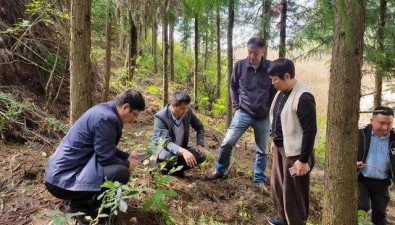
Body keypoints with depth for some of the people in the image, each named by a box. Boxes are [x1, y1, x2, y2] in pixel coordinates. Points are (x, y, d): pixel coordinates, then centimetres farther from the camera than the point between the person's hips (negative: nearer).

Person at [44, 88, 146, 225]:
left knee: (119, 163, 15)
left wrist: (127, 156, 15)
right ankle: (81, 208, -4)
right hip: (63, 179, -10)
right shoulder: (106, 118, -21)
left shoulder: (104, 110, 9)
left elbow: (106, 149, 22)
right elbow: (107, 159, -18)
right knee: (121, 172, -24)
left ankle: (81, 200, 14)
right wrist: (127, 164, -1)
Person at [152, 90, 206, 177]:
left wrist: (200, 144, -12)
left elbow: (199, 127, 3)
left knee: (201, 156, -16)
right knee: (171, 157, -38)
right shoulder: (160, 117, -28)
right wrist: (182, 151, -54)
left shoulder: (188, 111, -13)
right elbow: (166, 142, -38)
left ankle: (176, 168, 3)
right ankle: (166, 169, -3)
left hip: (181, 148, 5)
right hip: (162, 148, -5)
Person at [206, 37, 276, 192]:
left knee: (262, 150, 10)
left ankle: (259, 180, 26)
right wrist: (236, 105, 1)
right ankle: (220, 170, 16)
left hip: (264, 116, 0)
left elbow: (276, 90, 3)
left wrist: (270, 108, 2)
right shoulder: (240, 65, -8)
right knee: (227, 142, -6)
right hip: (243, 113, 0)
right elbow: (233, 86, 7)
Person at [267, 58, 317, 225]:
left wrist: (303, 160, -21)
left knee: (293, 193, 4)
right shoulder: (281, 92, 5)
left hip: (295, 152, -9)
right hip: (280, 148, 9)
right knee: (277, 184, 22)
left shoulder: (303, 98, -23)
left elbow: (310, 131, -23)